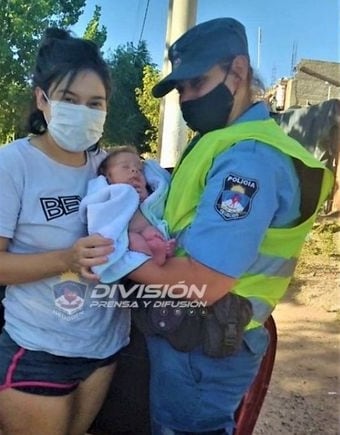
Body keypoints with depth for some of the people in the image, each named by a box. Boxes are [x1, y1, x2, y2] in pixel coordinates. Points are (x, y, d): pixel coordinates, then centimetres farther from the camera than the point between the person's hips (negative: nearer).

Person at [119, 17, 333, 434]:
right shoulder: (221, 142, 11)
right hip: (180, 336, 9)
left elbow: (202, 282, -29)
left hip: (200, 352, -9)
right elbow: (178, 209, 13)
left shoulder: (250, 157, -23)